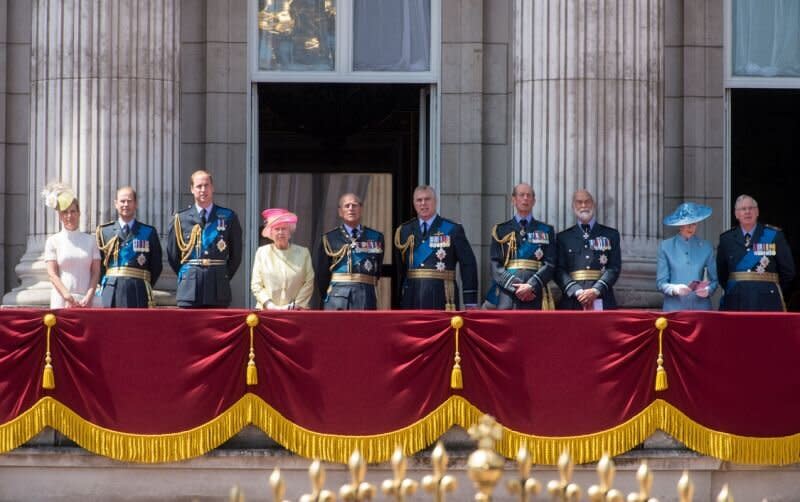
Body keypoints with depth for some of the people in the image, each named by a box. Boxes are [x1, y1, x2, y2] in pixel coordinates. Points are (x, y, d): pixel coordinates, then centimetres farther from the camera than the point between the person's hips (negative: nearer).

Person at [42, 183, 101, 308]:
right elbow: (52, 273, 0)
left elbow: (96, 272, 8)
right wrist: (68, 297, -13)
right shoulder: (53, 241, 7)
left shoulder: (90, 240, 12)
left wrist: (89, 296, -7)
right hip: (61, 299, -1)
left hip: (85, 301, 1)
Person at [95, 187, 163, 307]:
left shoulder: (149, 233, 10)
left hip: (138, 293, -1)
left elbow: (156, 266, 10)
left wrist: (146, 288, 5)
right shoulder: (104, 232, 12)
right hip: (111, 293, 1)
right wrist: (104, 285, 7)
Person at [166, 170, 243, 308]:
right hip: (190, 288, 0)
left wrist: (224, 276, 9)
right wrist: (187, 276, 10)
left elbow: (236, 255, 10)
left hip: (218, 288, 0)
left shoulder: (228, 217, 5)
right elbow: (172, 255, 12)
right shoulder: (181, 219, 4)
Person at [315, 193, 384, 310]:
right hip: (337, 296, -1)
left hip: (366, 297, 1)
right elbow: (321, 273, 9)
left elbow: (378, 270, 13)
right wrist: (327, 298, 13)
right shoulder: (330, 239, 5)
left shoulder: (376, 238, 9)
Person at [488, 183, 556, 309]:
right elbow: (495, 265, 5)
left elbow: (550, 264, 5)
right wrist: (515, 287, -9)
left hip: (535, 296, 0)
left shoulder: (546, 231, 14)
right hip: (507, 295, 0)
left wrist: (531, 286, -10)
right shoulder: (501, 230, 13)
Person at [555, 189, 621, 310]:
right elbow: (559, 271, 6)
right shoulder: (563, 237, 14)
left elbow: (614, 268, 5)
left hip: (603, 302, 0)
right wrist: (577, 291, -10)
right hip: (572, 303, 0)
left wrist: (596, 290, -10)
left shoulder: (610, 235, 13)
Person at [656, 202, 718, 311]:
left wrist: (708, 290, -9)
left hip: (700, 306, 1)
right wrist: (675, 289, -16)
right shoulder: (666, 247, 5)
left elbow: (714, 280, 11)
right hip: (674, 307, -1)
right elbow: (661, 282, 3)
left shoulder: (706, 247, 8)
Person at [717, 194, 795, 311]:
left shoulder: (774, 236, 2)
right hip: (736, 304, 2)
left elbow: (787, 271, 6)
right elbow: (721, 273, 17)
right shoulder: (727, 239, 8)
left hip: (767, 303, -2)